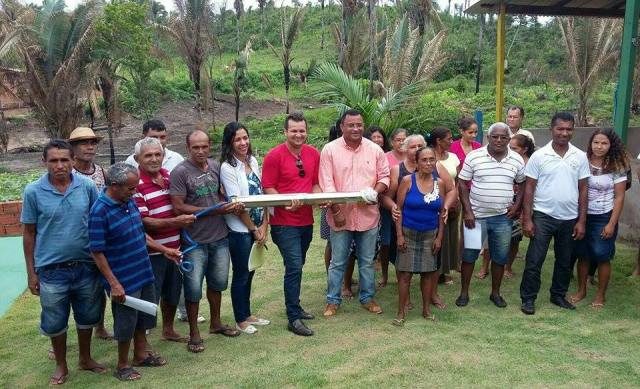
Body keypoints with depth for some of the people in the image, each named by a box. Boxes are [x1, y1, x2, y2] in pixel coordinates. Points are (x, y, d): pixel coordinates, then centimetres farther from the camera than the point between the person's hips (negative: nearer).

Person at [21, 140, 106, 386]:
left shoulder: (87, 186, -6)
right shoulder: (33, 192, -8)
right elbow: (29, 233, -1)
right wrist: (31, 273, 0)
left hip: (86, 266, 2)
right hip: (51, 270, -1)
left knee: (87, 316, 18)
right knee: (55, 321, 14)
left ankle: (85, 358, 40)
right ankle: (61, 365, 36)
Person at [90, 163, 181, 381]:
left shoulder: (129, 201, 2)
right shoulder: (100, 211, -21)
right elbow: (96, 252, -19)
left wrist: (163, 249, 12)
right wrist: (113, 284, -20)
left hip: (144, 273, 8)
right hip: (124, 280, -8)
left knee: (144, 316, 21)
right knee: (126, 323, 8)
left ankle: (141, 354, 40)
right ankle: (122, 365, 28)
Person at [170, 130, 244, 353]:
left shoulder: (216, 167, 5)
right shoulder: (180, 172, -12)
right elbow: (178, 208, -17)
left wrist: (231, 205, -5)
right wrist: (214, 210, -19)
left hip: (219, 237, 6)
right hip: (194, 241, -5)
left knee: (218, 282, 18)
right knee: (194, 288, 3)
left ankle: (215, 323, 37)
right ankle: (194, 333, 21)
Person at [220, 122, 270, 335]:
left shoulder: (253, 161, 6)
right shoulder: (227, 168, -14)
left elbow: (262, 194, 6)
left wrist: (264, 225, -1)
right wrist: (254, 230, -10)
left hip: (257, 228, 6)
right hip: (239, 230, -6)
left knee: (250, 272, 17)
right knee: (241, 275, 6)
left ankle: (247, 314, 32)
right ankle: (240, 320, 22)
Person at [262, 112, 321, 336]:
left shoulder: (313, 154, 7)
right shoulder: (274, 156, -10)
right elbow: (268, 188, -10)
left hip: (307, 220, 6)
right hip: (284, 222, -6)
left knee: (297, 267, 18)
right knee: (294, 267, -9)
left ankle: (294, 305, 34)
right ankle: (294, 319, 0)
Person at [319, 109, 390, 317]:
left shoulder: (375, 149, 1)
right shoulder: (330, 149, -5)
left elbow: (384, 176, 7)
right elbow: (327, 184, -7)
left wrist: (375, 191, -14)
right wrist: (336, 211, -13)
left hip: (368, 215, 2)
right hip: (341, 216, -2)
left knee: (367, 261, 15)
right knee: (337, 262, 9)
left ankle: (367, 298, 31)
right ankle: (333, 300, 24)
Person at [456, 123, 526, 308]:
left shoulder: (517, 160, 1)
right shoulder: (473, 157, -6)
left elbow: (522, 184, 15)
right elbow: (462, 184, -3)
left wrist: (517, 205, 0)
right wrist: (467, 211, -10)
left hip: (504, 217, 2)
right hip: (476, 215, -2)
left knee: (500, 257, 11)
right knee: (469, 255, 6)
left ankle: (495, 293, 28)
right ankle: (464, 292, 20)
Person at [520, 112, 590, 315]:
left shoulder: (580, 157, 1)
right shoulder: (539, 156, -6)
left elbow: (583, 190, 4)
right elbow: (529, 188, -4)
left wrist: (581, 221, 0)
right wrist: (527, 219, -9)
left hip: (570, 218, 3)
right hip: (543, 216, -3)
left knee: (564, 261, 15)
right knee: (534, 260, 0)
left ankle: (558, 295, 32)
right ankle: (528, 298, 12)